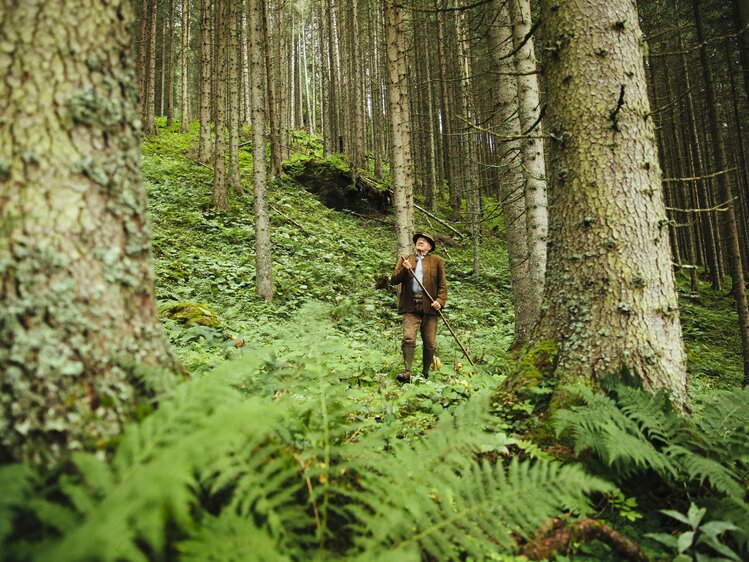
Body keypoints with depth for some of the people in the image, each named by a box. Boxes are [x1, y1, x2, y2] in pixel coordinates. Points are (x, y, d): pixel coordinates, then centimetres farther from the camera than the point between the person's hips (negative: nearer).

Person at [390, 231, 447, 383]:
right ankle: (407, 372, -16)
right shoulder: (404, 260, 16)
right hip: (410, 306, 0)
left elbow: (443, 284, 9)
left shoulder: (437, 261, 13)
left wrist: (440, 301, -8)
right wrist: (404, 269, -9)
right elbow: (393, 281, 9)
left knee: (429, 343, 1)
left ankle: (425, 374, 12)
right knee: (408, 338, -15)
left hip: (429, 307, 0)